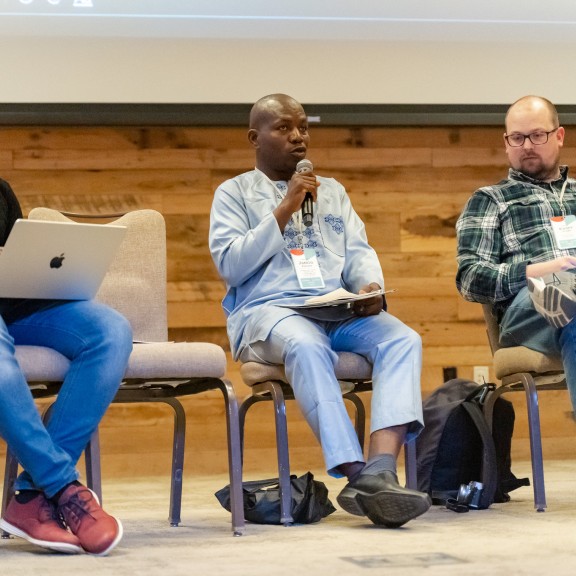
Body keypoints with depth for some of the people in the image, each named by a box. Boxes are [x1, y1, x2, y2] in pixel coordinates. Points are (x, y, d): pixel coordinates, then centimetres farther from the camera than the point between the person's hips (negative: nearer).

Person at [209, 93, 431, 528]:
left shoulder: (332, 191, 27)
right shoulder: (234, 193, 14)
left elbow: (359, 252, 16)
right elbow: (230, 264, -1)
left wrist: (371, 286, -8)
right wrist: (284, 211, -6)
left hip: (341, 310, 4)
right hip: (268, 309, -4)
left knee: (403, 339, -27)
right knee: (308, 346, -40)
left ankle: (381, 468, -45)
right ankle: (356, 474, -46)